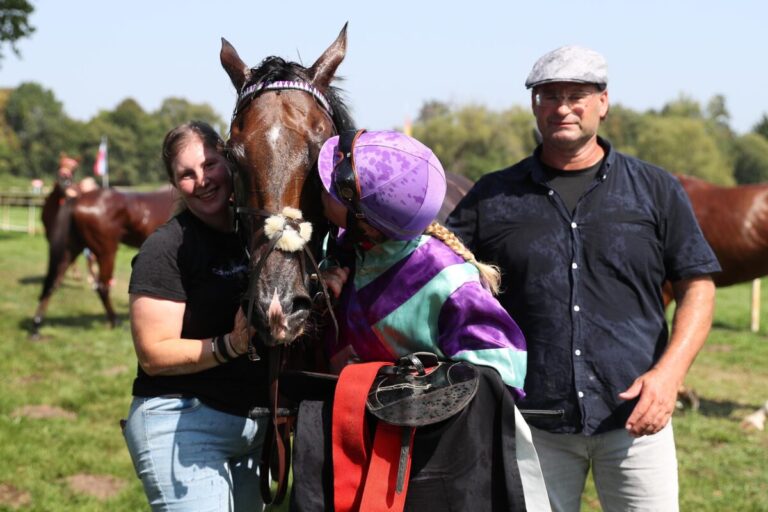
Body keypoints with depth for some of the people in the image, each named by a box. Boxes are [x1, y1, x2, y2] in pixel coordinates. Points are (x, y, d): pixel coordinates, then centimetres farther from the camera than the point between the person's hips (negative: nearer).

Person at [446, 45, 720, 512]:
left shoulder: (656, 189, 7)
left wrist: (669, 372, -10)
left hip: (634, 417, 0)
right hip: (532, 424, 1)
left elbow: (698, 285, 4)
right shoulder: (494, 196, 8)